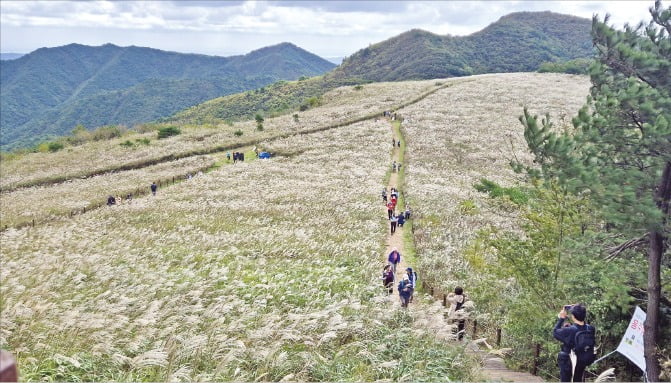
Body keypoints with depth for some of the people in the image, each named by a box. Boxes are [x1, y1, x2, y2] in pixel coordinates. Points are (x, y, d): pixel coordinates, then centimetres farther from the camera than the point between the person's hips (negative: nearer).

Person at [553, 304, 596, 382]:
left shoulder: (569, 331, -28)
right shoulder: (590, 330, -13)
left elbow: (555, 332, -12)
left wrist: (561, 319, -3)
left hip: (568, 364, -5)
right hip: (582, 363, 5)